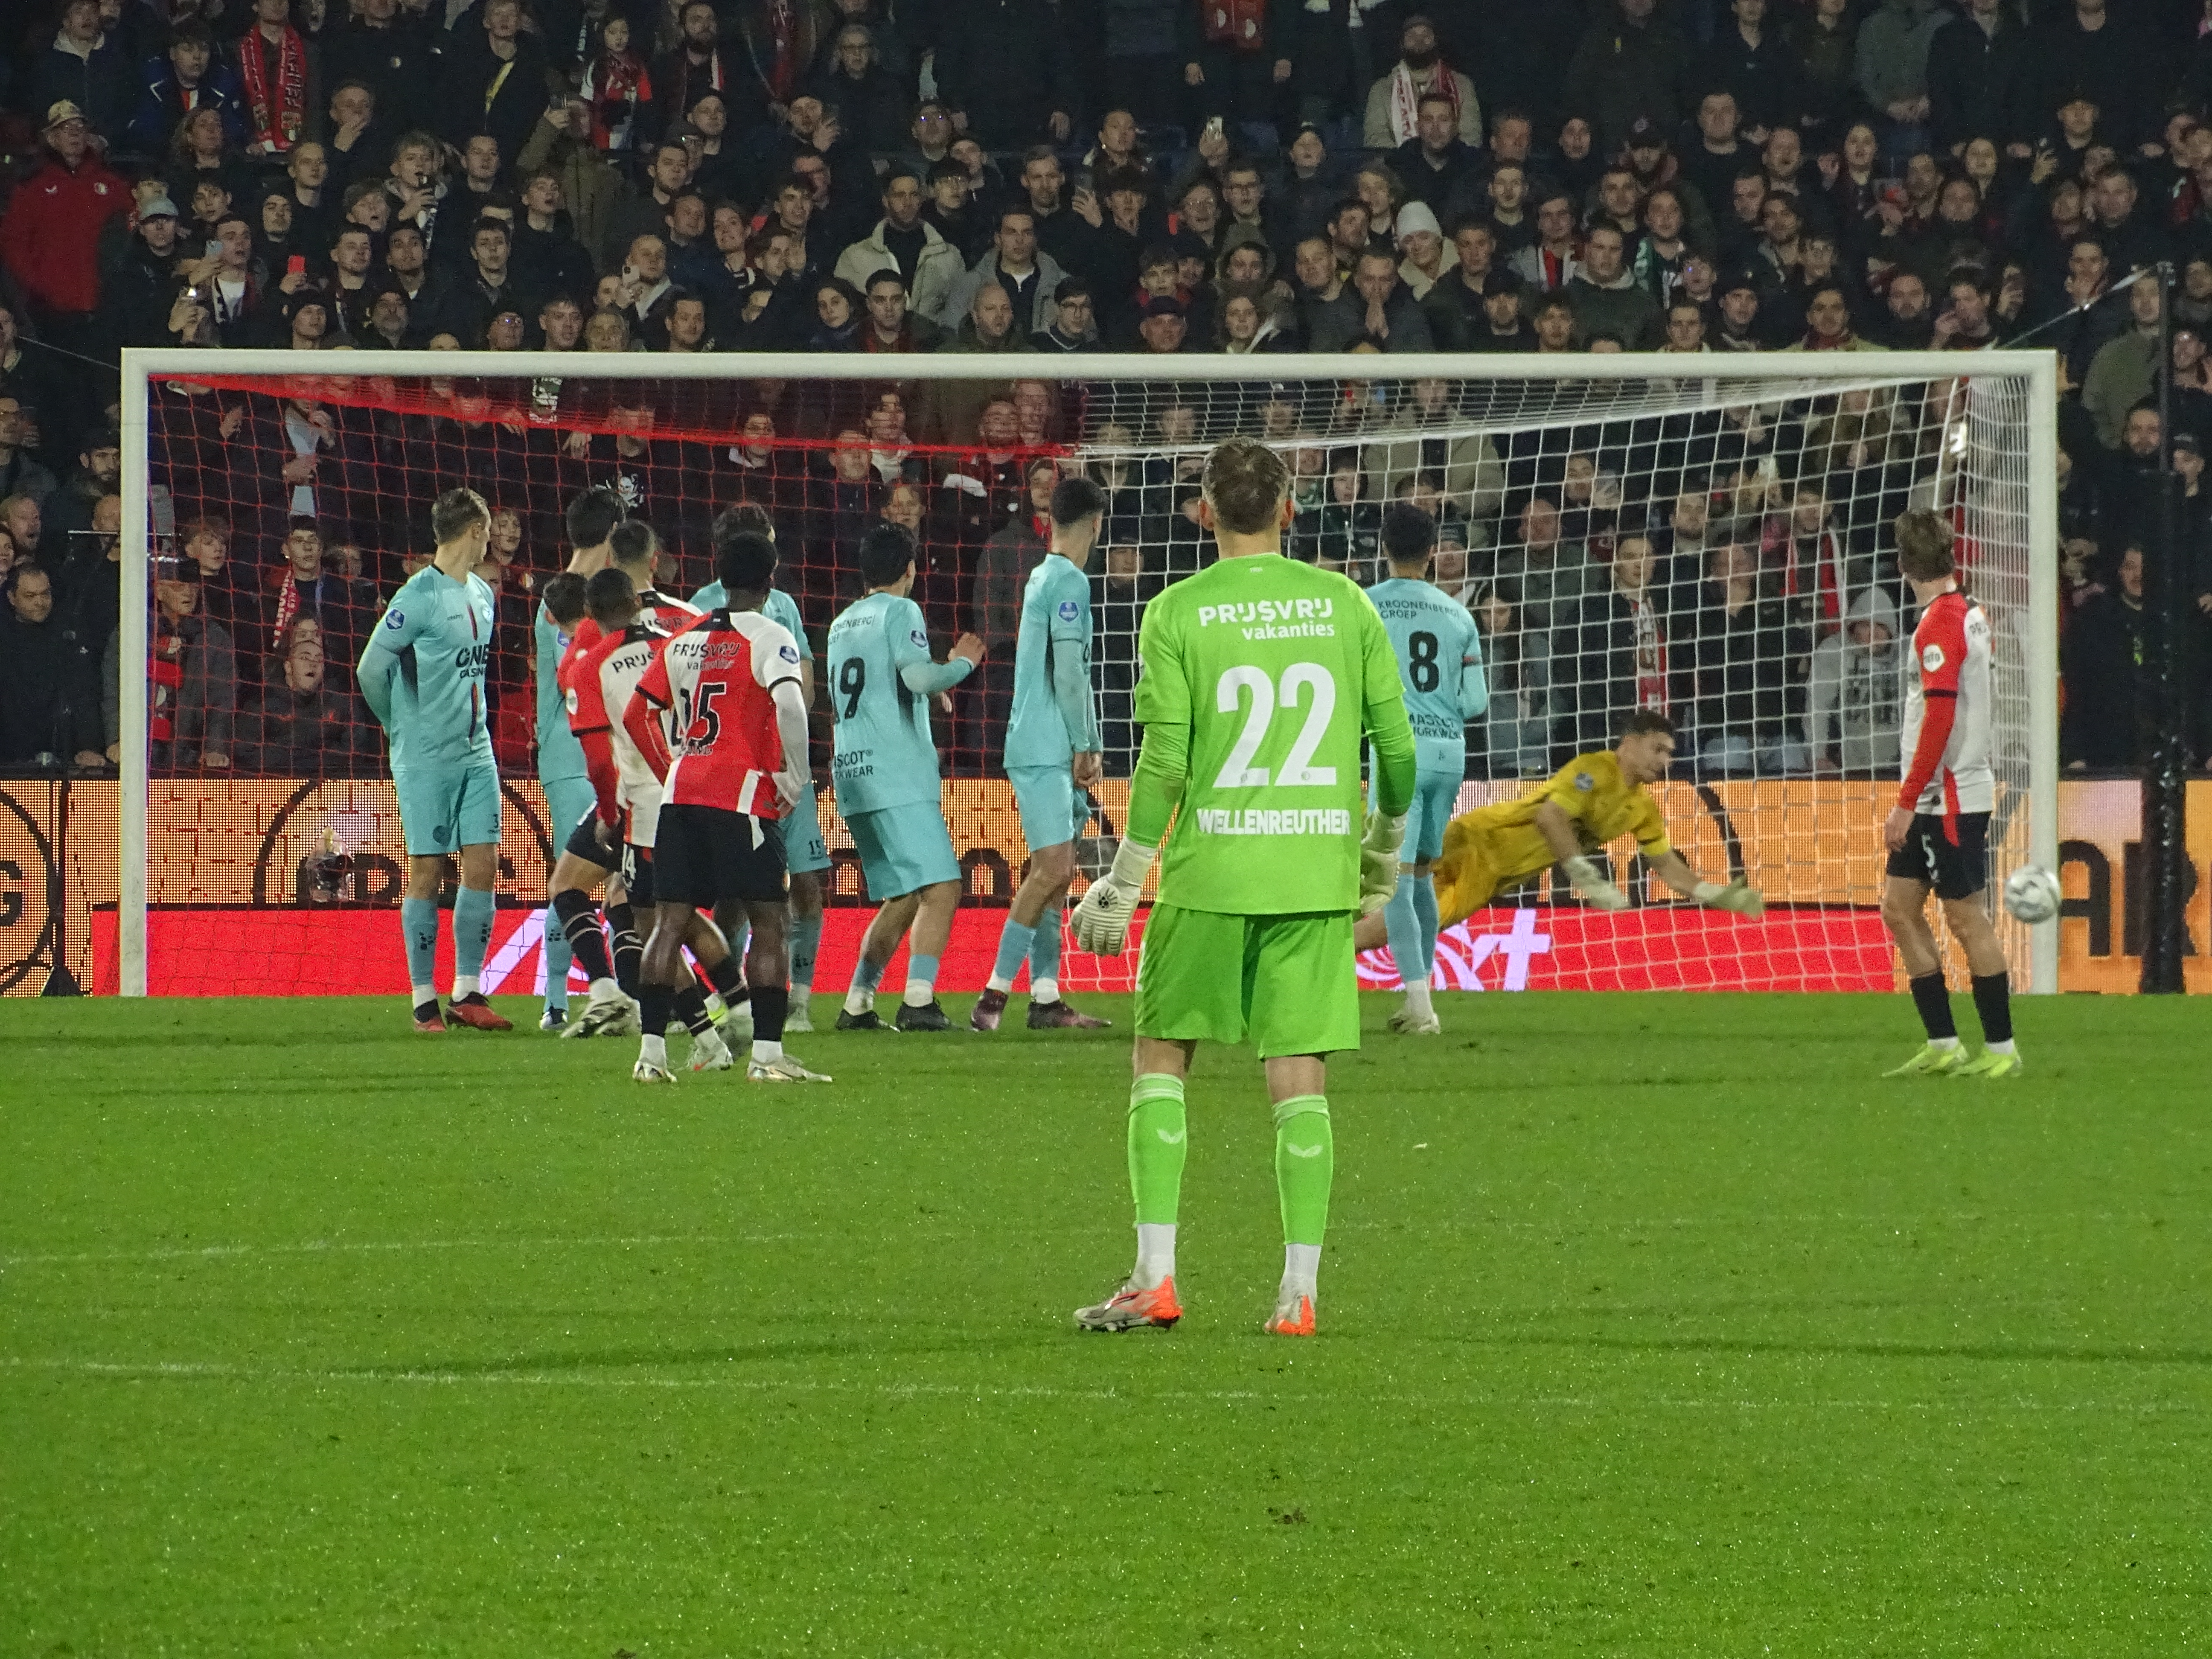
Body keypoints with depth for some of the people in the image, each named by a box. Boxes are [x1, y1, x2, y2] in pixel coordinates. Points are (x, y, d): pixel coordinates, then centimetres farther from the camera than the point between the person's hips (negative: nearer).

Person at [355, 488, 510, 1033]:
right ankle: (424, 999, 3)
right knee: (426, 871, -2)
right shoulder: (418, 597, -13)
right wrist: (405, 731, 1)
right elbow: (370, 671, -10)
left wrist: (473, 724, 15)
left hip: (476, 750, 7)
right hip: (426, 758, -7)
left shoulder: (482, 594, 12)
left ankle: (469, 992, 9)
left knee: (483, 864, 2)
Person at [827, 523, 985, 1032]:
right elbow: (918, 675, -18)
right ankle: (919, 1000, -23)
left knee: (901, 899, 16)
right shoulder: (901, 612, -2)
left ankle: (857, 1003, 11)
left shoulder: (842, 623, 20)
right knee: (940, 889, -11)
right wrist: (962, 664, 2)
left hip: (851, 775, 8)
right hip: (898, 777, -8)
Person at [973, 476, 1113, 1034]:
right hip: (1045, 750, -10)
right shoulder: (1069, 582, -11)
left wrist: (1087, 748, 21)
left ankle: (1046, 998, 9)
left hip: (1048, 751, 10)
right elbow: (1069, 673, -15)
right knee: (1053, 868, -14)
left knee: (1055, 872, 9)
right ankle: (995, 992, -16)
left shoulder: (1045, 579, 17)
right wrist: (1084, 748, -9)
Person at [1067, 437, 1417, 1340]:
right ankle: (1299, 1291, -1)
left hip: (1211, 869, -2)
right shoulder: (1346, 605, 5)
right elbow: (1396, 745, 6)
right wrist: (1386, 848, 24)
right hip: (1318, 872, 2)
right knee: (1300, 1078, 4)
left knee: (1161, 1058, 11)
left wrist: (1122, 883, -1)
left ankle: (1155, 1275, 3)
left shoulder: (1177, 614, -3)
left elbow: (1163, 766, -8)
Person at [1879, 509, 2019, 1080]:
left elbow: (1940, 717, -22)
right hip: (1937, 799, 9)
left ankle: (2000, 1049, 2)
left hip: (1950, 795, -9)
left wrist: (1907, 802, -19)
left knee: (1967, 917, -4)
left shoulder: (1940, 622, -16)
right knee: (1899, 908, 10)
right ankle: (1942, 1047, 12)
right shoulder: (1970, 614, 11)